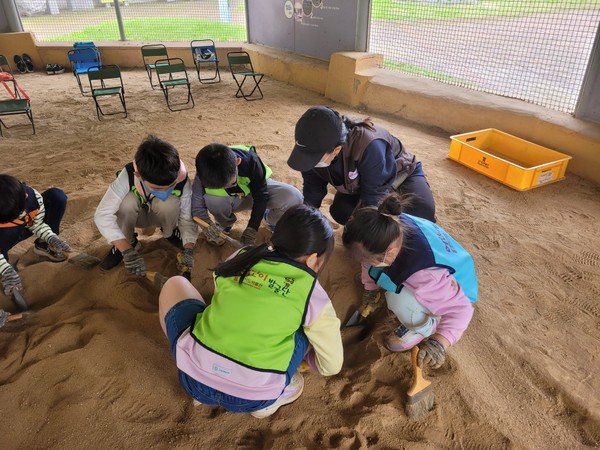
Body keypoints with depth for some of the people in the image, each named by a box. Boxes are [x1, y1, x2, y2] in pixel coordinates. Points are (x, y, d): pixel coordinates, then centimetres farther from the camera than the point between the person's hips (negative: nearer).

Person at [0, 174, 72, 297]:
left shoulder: (33, 197, -32)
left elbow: (38, 223, -15)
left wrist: (52, 238, -32)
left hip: (27, 225, 3)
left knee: (56, 196, -19)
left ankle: (43, 245, -9)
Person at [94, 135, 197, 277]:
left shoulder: (182, 181, -32)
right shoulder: (128, 176, -36)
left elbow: (187, 218, -24)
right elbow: (102, 215, -38)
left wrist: (189, 250, -42)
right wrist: (128, 251, -46)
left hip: (163, 215, 0)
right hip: (137, 215, 0)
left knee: (170, 203, -35)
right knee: (128, 201, -35)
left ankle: (170, 233, -1)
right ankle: (127, 242, -7)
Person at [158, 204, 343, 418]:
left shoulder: (240, 258, 7)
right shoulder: (313, 295, -1)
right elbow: (332, 366, 9)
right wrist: (305, 355, 30)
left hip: (193, 377, 2)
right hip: (251, 398, -1)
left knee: (175, 284, 24)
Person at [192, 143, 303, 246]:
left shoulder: (249, 161, -36)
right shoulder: (204, 174, -31)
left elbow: (261, 197, -25)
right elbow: (197, 206, -19)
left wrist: (251, 230, -28)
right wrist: (208, 227, -38)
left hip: (257, 189, -1)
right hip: (228, 200, 1)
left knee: (294, 197, -30)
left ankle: (270, 218, 5)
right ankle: (224, 223, 1)